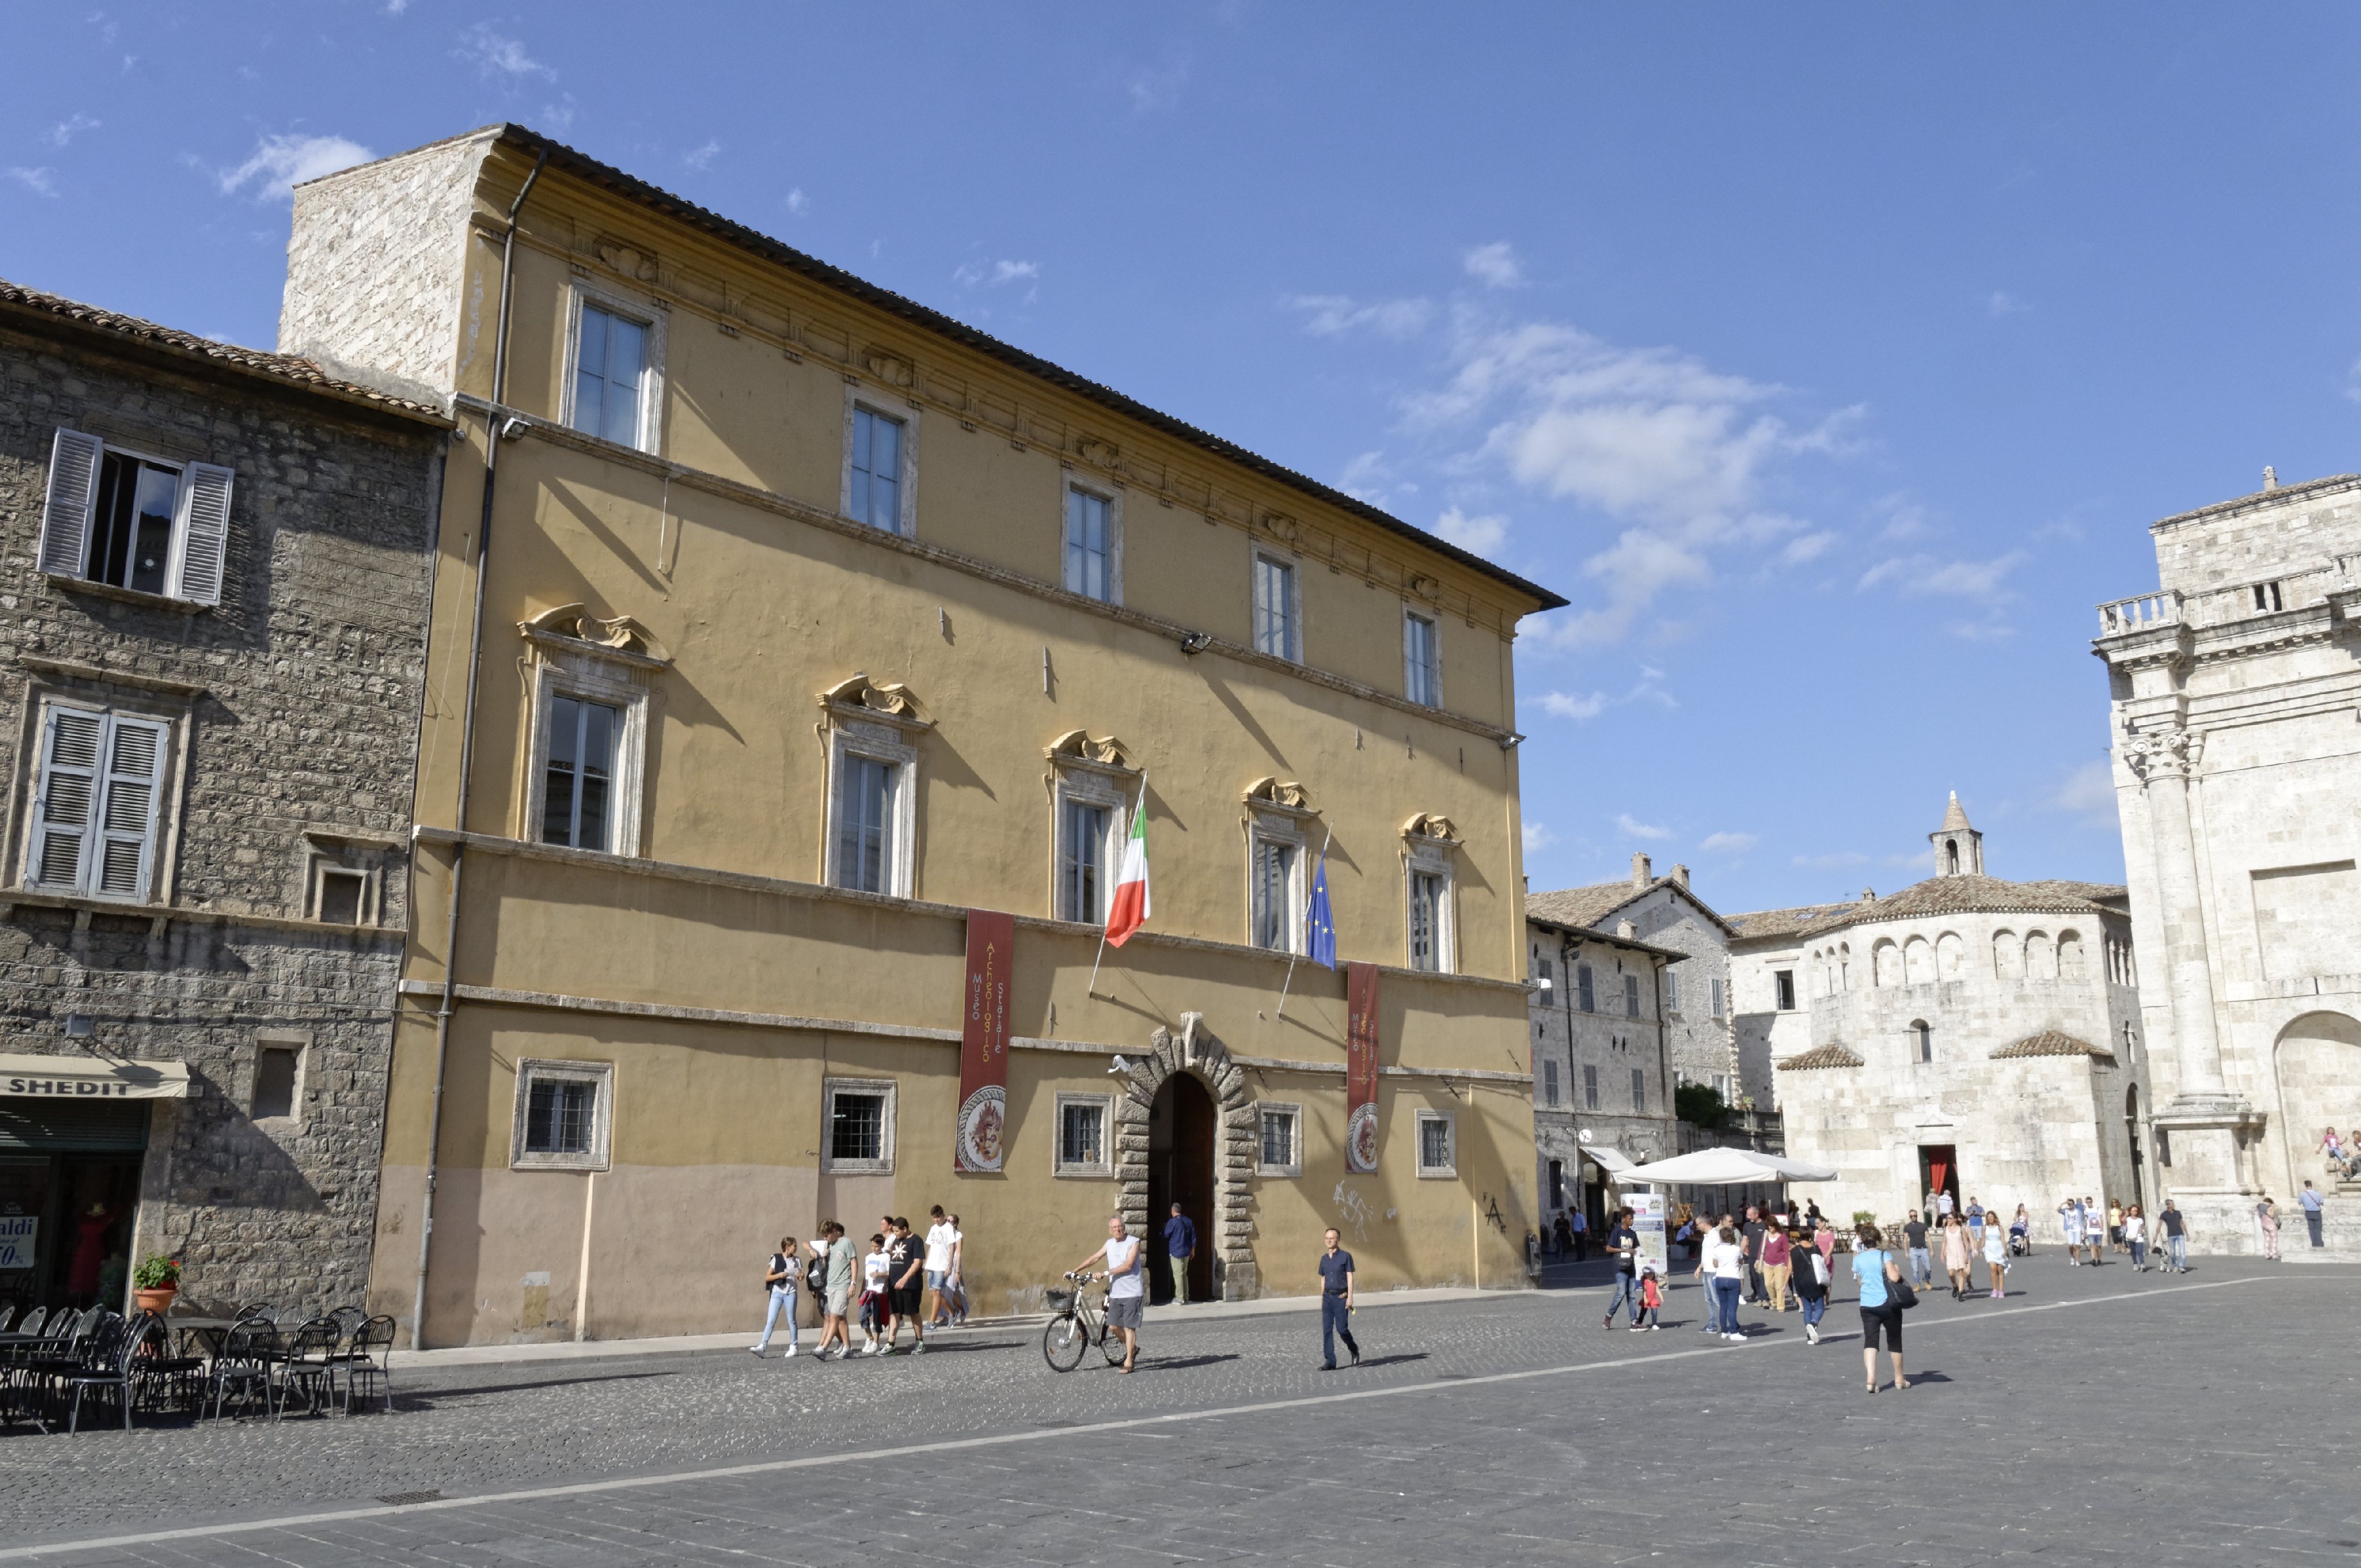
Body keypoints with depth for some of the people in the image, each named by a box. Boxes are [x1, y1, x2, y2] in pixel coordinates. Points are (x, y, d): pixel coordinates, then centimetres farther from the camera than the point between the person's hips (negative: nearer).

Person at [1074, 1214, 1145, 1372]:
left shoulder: (1133, 1242, -9)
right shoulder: (1109, 1244, 9)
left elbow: (1128, 1266, -18)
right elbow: (1094, 1258, 15)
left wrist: (1106, 1273, -20)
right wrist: (1075, 1270, 9)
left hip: (1132, 1292, -6)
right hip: (1116, 1293, 6)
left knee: (1129, 1327, -5)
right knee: (1114, 1326, 3)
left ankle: (1128, 1361, 3)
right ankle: (1132, 1348, 27)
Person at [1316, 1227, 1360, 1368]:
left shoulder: (1345, 1256, -4)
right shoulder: (1324, 1258, 12)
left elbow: (1350, 1277, -5)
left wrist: (1350, 1297, -12)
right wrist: (1322, 1298, 17)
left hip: (1341, 1297, -5)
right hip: (1328, 1297, 5)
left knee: (1342, 1329, -5)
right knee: (1327, 1330, -1)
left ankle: (1354, 1350, 23)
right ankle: (1330, 1361, 2)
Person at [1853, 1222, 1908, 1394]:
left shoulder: (1858, 1259, 5)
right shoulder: (1884, 1256, -8)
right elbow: (1894, 1277, -19)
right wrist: (1898, 1271, 1)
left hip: (1867, 1306, 2)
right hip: (1888, 1304, -2)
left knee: (1870, 1341, -3)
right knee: (1894, 1341, 14)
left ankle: (1871, 1377, -24)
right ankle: (1899, 1378, 28)